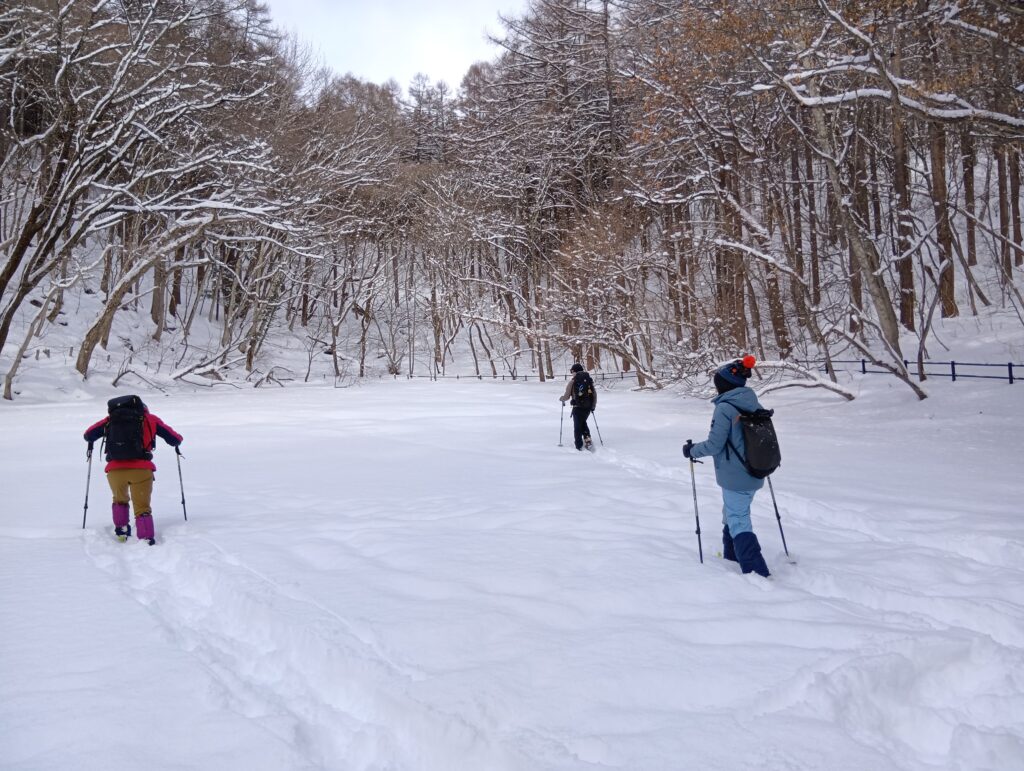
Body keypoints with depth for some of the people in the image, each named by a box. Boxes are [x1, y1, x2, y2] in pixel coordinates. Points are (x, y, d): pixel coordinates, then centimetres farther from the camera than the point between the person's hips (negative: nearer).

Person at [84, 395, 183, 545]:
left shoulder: (111, 418, 19)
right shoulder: (149, 418, 15)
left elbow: (88, 434, 24)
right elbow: (175, 439, 18)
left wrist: (90, 442, 47)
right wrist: (177, 442, 41)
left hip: (115, 469, 2)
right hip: (141, 469, -2)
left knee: (120, 500, 30)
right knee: (142, 508, 6)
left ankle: (121, 530, 25)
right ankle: (146, 539, -8)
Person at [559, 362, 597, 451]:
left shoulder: (573, 381, -7)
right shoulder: (590, 380, 4)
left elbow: (567, 396, -6)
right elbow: (595, 394, 7)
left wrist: (561, 399, 16)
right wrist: (593, 406, 19)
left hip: (578, 407, -4)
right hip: (588, 407, 4)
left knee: (577, 426, 7)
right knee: (583, 423, 25)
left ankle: (579, 446, 9)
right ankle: (587, 439, 9)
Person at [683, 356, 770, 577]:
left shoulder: (725, 408, -19)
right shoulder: (755, 405, 4)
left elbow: (714, 445, -19)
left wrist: (692, 450, -2)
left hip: (735, 478, -8)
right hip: (754, 475, 8)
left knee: (738, 523, 0)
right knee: (733, 515, 24)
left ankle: (757, 573, -3)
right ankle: (732, 557, 38)